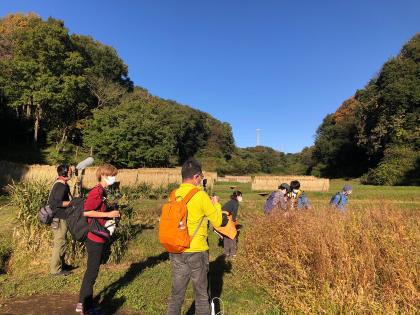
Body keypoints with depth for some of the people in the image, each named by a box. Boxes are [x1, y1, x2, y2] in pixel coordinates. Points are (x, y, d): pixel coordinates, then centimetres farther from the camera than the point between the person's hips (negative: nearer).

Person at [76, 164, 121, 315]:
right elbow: (85, 212, -26)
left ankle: (82, 303, 36)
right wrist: (108, 214, -22)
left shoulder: (101, 192, 10)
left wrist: (110, 215, 6)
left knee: (91, 271, 21)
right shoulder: (97, 192, -19)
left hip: (98, 238, 10)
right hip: (95, 238, -10)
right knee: (92, 273, 5)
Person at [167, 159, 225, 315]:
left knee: (176, 293, 18)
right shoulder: (200, 195, -15)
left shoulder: (174, 195, 1)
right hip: (196, 251, -5)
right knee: (201, 294, 13)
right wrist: (216, 204, 9)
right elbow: (218, 222, -8)